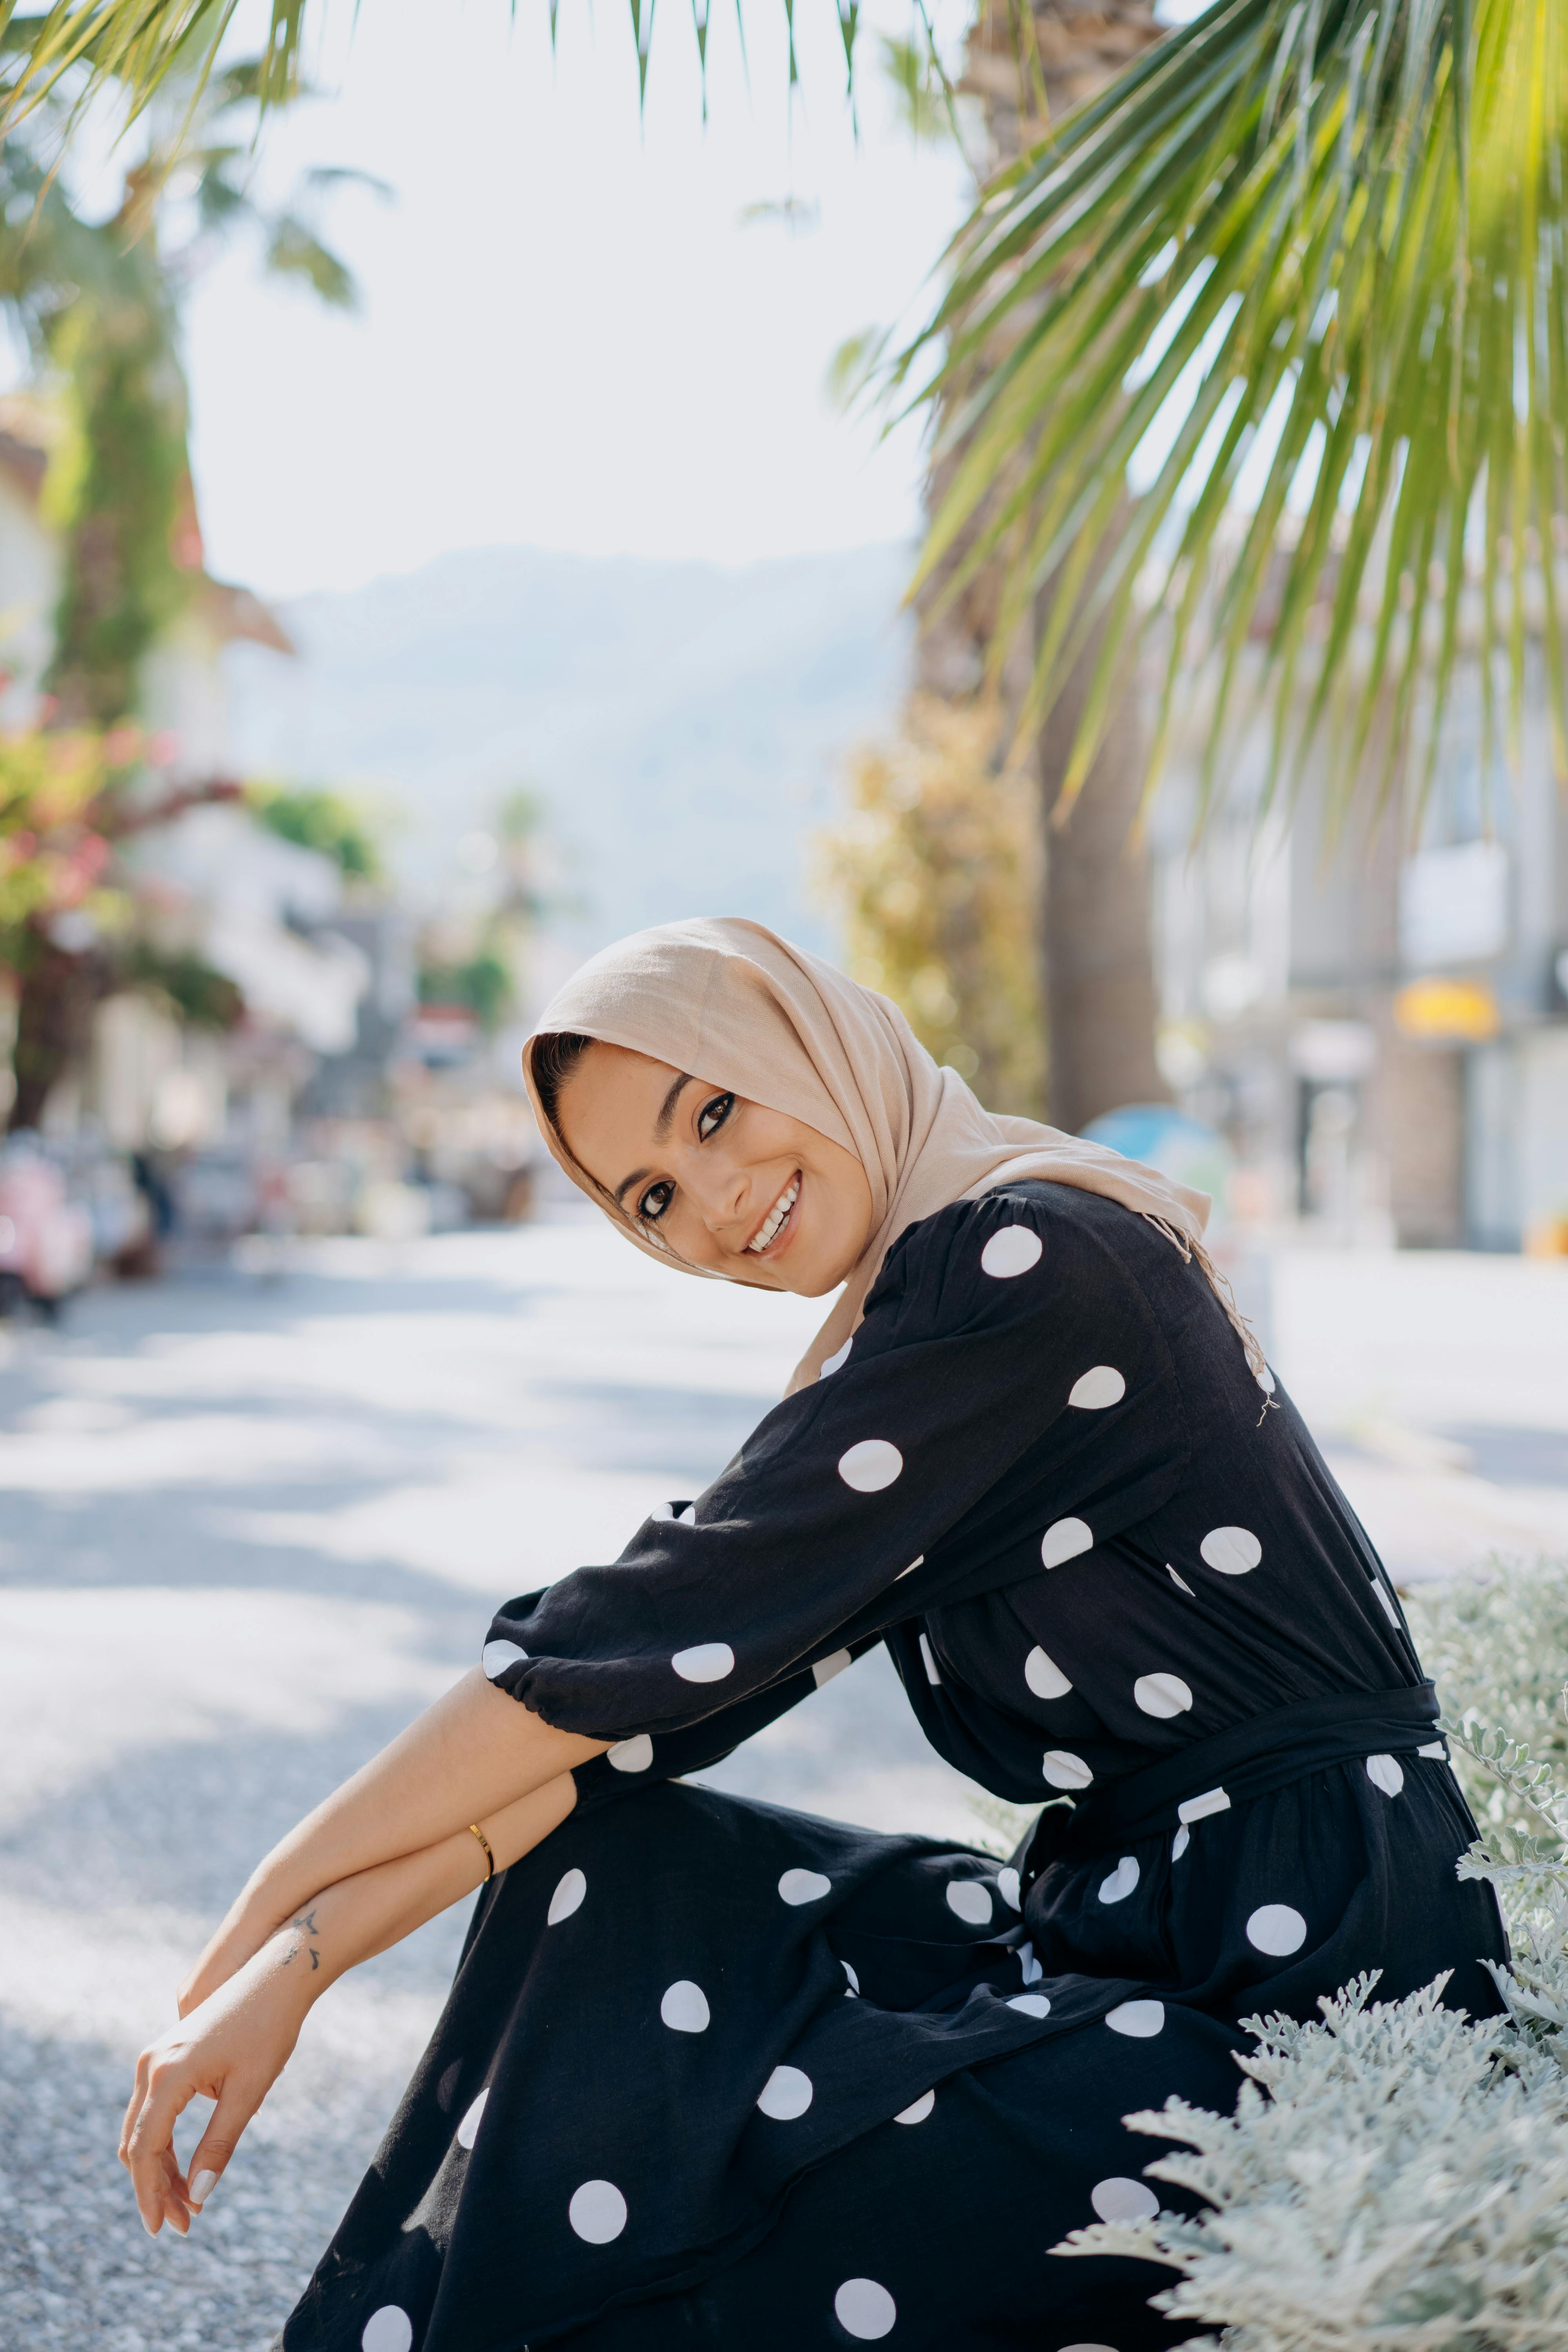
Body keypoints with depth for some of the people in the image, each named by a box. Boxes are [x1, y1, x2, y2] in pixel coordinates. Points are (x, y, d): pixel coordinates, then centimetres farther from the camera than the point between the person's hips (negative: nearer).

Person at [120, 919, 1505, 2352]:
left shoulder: (1024, 1262, -16)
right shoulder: (912, 1334, 12)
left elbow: (668, 1626, -16)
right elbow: (650, 1692, 4)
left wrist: (282, 1895, -8)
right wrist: (301, 1955, -3)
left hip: (1298, 1981, -9)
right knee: (603, 1884, 2)